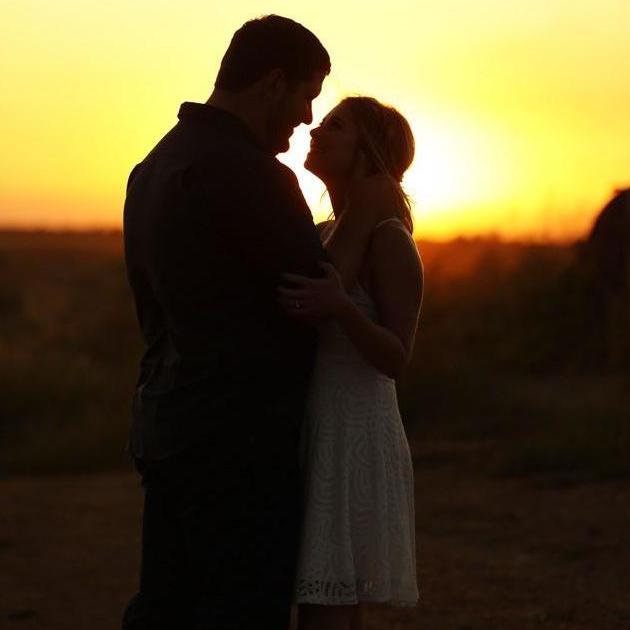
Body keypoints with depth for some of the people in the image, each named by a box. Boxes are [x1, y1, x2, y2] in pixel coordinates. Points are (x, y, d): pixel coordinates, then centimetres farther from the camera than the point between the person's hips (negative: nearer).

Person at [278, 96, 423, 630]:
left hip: (353, 443, -8)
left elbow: (396, 359, -16)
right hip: (317, 441, 8)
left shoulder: (389, 238, -9)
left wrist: (341, 308, -31)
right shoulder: (323, 235, 15)